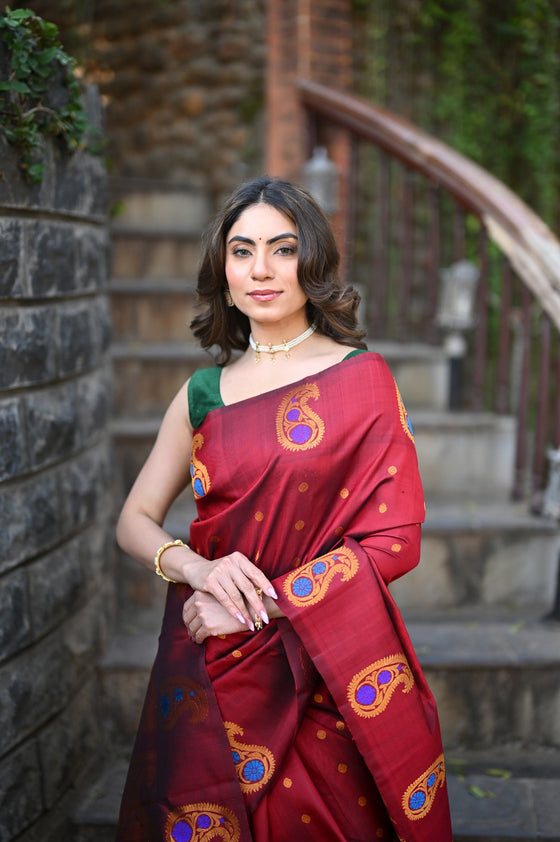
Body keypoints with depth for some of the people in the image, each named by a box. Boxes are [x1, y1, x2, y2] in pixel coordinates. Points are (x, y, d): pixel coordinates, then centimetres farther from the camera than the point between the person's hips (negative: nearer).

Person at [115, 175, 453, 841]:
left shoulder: (361, 378, -5)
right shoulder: (203, 393, 6)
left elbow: (394, 540, -9)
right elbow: (135, 521, 8)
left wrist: (264, 603, -15)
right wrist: (194, 568, -14)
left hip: (324, 671, -3)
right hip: (208, 673, 3)